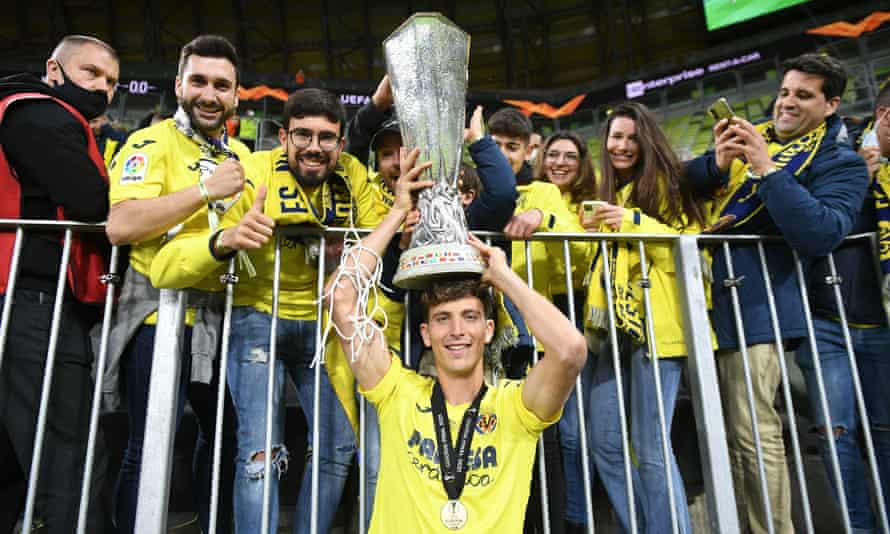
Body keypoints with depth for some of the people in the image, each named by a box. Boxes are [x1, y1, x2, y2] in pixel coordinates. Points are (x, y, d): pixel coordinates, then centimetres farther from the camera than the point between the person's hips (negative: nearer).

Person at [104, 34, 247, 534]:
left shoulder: (240, 154, 13)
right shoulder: (151, 142, -7)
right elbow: (121, 225, -22)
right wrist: (206, 189, -23)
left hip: (220, 315, 7)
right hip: (160, 313, -7)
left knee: (224, 433, 16)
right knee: (149, 449, -3)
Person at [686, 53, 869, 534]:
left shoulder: (841, 164, 1)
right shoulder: (750, 135, 18)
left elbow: (822, 235, -17)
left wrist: (766, 168, -19)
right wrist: (718, 162, -9)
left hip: (754, 300, -6)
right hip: (708, 295, 6)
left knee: (754, 434, -8)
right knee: (723, 431, 13)